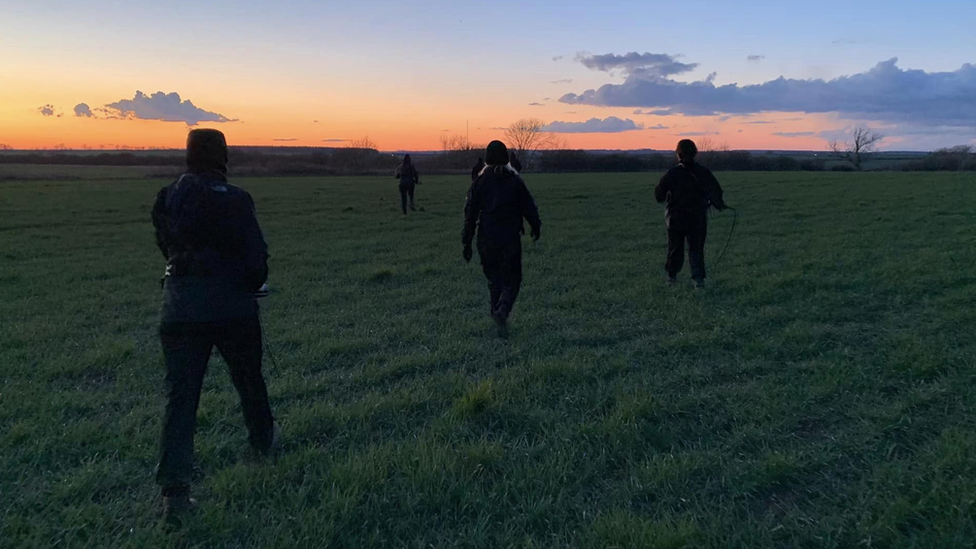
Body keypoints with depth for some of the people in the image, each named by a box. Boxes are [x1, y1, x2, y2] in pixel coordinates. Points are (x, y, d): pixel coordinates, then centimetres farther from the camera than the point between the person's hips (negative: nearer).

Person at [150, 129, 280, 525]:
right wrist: (251, 286, 9)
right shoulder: (235, 199, -11)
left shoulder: (167, 198, 4)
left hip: (179, 308, 3)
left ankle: (175, 492, -2)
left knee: (179, 396, 3)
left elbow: (166, 247, 12)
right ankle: (264, 439, 45)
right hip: (232, 308, -3)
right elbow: (257, 257, -11)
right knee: (248, 378, 21)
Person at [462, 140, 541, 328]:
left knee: (494, 278, 17)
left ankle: (497, 311, 17)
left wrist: (466, 242, 2)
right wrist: (536, 227, 20)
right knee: (512, 279, 6)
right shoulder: (515, 181, -3)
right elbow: (529, 207, 3)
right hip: (511, 238, -1)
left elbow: (470, 213, -2)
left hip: (486, 240, 1)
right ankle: (503, 310, -15)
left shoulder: (480, 181, -2)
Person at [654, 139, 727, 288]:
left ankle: (672, 275, 27)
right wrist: (719, 204, 17)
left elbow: (659, 195, -5)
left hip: (676, 219, 0)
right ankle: (698, 278, -5)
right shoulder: (703, 172, -6)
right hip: (698, 219, 1)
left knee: (675, 248, 16)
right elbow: (716, 191, -2)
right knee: (696, 249, 8)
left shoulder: (672, 173, -11)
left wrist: (663, 199, 17)